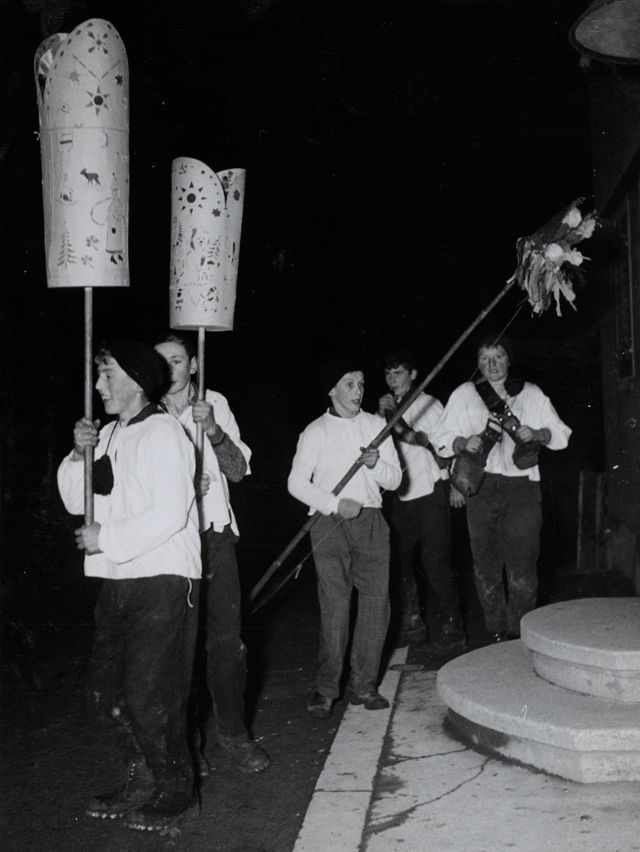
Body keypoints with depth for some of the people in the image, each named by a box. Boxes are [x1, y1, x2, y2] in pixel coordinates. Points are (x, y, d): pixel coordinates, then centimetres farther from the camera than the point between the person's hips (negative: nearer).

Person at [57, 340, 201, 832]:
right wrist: (80, 455, -3)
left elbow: (170, 513, -20)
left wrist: (107, 539, -15)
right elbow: (77, 501, 14)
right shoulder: (109, 435, 13)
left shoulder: (162, 433, -11)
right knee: (109, 688, 14)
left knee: (150, 695, -3)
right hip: (118, 580, 8)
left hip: (162, 579, -8)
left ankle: (173, 790, 17)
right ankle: (141, 780, 31)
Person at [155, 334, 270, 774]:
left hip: (213, 535, 1)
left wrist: (213, 430, -16)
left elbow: (238, 470, 0)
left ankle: (233, 731, 15)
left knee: (226, 638, 1)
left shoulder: (214, 404, 5)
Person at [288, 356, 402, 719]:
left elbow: (395, 478, 10)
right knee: (335, 608, -8)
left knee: (376, 604, 0)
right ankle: (326, 689, 3)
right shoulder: (316, 431, 2)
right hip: (331, 525, -3)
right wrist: (336, 503, -13)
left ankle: (364, 685, 13)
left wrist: (376, 464, -12)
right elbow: (297, 482, -2)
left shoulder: (376, 425, 12)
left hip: (371, 522, 3)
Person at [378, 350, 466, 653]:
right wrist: (382, 417, -12)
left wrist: (410, 433, -20)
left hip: (429, 492, -5)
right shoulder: (386, 409, 14)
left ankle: (451, 629, -1)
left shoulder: (429, 405, 0)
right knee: (400, 560, 7)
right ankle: (412, 624, 19)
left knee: (435, 562, -8)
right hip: (399, 496, 5)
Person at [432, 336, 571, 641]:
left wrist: (536, 434, -6)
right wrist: (464, 442, -9)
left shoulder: (532, 394, 15)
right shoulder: (464, 394, 15)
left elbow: (561, 434, 15)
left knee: (522, 563, -7)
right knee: (486, 564, 2)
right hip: (481, 487, 1)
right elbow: (440, 438, 11)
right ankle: (495, 635, 10)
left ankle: (520, 635, 0)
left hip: (522, 487, -1)